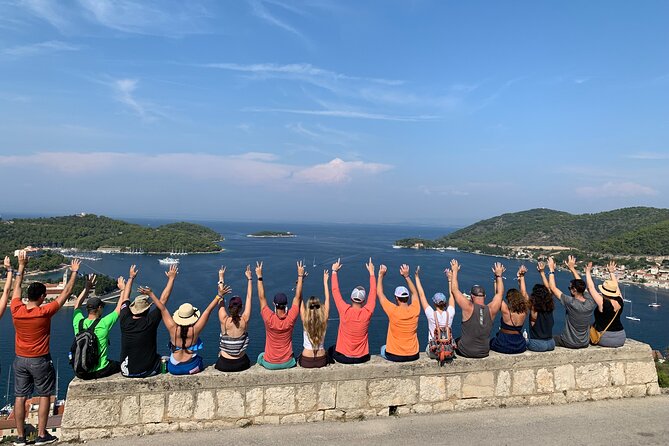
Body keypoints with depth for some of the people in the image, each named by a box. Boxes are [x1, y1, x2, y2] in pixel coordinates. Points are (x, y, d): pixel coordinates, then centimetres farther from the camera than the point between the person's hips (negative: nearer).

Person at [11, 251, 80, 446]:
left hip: (20, 360, 4)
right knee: (44, 396, 7)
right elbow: (66, 293, -11)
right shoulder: (44, 312, -19)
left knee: (20, 397, 10)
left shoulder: (16, 310, -9)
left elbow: (17, 287, 8)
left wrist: (21, 266, 15)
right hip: (40, 360, -4)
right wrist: (74, 272, 0)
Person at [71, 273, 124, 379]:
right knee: (120, 365, 24)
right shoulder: (103, 324, -18)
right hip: (100, 371, -5)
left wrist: (87, 287, 18)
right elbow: (119, 309, -4)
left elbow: (77, 305, 13)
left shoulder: (78, 323, -6)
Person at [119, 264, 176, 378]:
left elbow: (125, 298, 6)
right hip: (148, 371, -4)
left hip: (127, 372, 4)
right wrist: (171, 278, -2)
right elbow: (163, 299, -11)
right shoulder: (150, 322, -20)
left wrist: (131, 277, 18)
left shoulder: (125, 321, -11)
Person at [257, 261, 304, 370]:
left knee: (260, 356, 32)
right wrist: (300, 276, -4)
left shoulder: (269, 319, -20)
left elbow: (261, 298, -11)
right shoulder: (291, 318, -17)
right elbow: (298, 297, -9)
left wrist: (259, 277, -8)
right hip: (287, 363, 1)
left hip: (269, 364, -1)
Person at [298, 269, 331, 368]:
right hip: (321, 361, 1)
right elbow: (327, 300, -2)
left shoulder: (305, 320, -16)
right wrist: (325, 282, 5)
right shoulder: (324, 319, -13)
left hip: (306, 362, 0)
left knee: (299, 357, 34)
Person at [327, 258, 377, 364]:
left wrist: (334, 271, 3)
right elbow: (373, 292, -2)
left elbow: (335, 291, -7)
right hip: (362, 358, 2)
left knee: (331, 350, 31)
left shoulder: (345, 311, -19)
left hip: (343, 357, -1)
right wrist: (371, 272, 8)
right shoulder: (367, 312, -16)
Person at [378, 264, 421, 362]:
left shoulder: (393, 311, -20)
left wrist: (381, 275, -1)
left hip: (394, 356, -3)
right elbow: (414, 293, 10)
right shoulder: (415, 310, -11)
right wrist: (406, 276, 10)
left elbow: (380, 293, -6)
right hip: (413, 356, 3)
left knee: (383, 348, 31)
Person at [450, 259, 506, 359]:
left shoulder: (469, 308, -19)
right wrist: (498, 275, 18)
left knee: (454, 342, 26)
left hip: (465, 352, -3)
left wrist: (455, 271, 1)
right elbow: (500, 293, 7)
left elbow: (455, 290, -9)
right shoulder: (491, 309, -11)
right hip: (484, 353, 3)